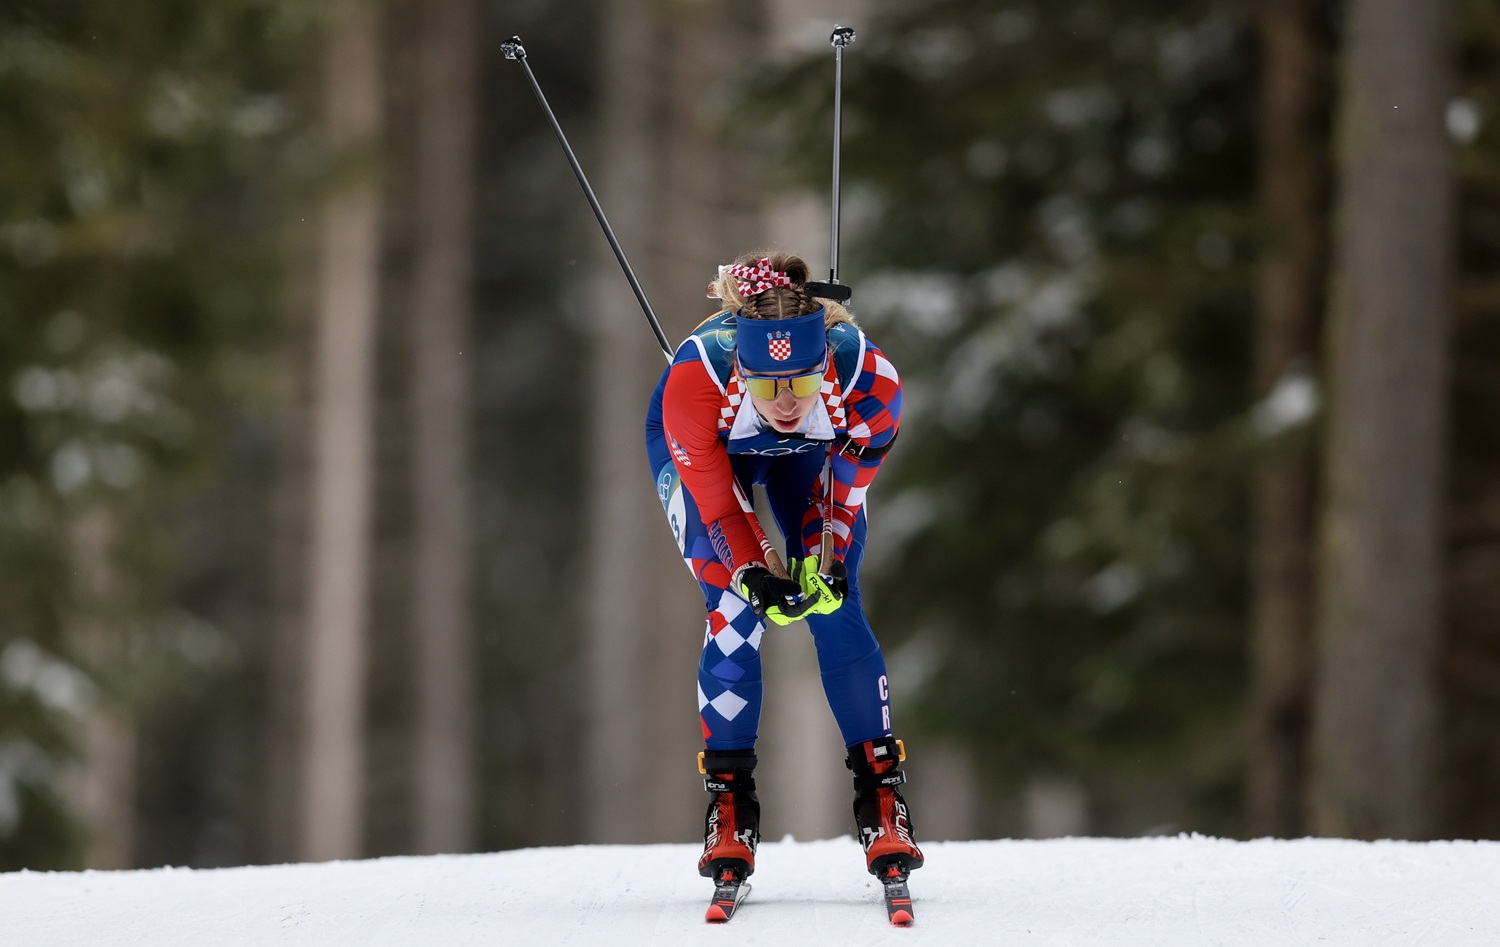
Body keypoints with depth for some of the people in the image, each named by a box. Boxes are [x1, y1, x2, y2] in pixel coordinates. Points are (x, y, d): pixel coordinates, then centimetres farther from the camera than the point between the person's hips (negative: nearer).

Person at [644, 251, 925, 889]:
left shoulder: (869, 380, -38)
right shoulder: (695, 377, -43)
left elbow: (846, 490, -21)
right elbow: (714, 496, -30)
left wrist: (824, 558, -32)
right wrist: (754, 572, -40)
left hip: (816, 452, 1)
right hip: (700, 451, -1)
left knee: (836, 610, -9)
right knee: (734, 613, -14)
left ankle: (881, 792, -1)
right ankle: (729, 799, -2)